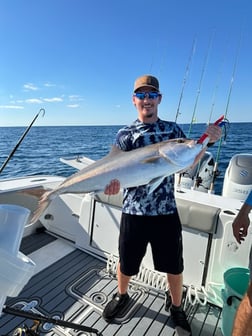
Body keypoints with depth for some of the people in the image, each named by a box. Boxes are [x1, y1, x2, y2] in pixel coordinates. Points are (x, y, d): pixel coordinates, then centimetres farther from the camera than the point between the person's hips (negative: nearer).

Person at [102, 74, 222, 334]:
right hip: (134, 212, -1)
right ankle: (121, 295, 49)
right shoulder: (125, 135, -2)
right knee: (126, 263, 17)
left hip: (166, 212, 1)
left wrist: (207, 141, -12)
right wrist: (112, 182, -31)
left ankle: (176, 307, 43)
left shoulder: (173, 129, 4)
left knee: (174, 266, 14)